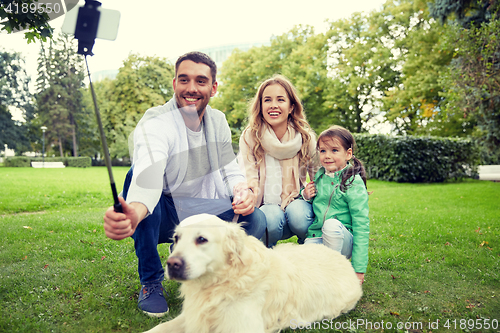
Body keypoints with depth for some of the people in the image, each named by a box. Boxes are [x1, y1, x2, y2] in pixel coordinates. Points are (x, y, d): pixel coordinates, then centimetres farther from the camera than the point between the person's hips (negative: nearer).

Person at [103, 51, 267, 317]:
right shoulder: (154, 124, -21)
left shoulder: (218, 121, -1)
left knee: (255, 220, -20)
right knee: (135, 173, -34)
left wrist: (243, 190, -21)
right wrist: (134, 213, -63)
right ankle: (150, 281, -15)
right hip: (161, 218, -4)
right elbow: (149, 178, -40)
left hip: (203, 214, 4)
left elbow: (230, 171, 3)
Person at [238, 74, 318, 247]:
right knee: (272, 217, -33)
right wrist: (248, 190, -33)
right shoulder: (249, 137, -7)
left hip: (296, 202, 1)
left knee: (297, 213, -32)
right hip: (265, 206, -1)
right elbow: (249, 178, -8)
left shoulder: (305, 138, -4)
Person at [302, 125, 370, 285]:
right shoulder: (320, 176, 5)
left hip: (344, 240, -3)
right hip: (316, 237, 3)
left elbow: (361, 226, -13)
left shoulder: (354, 183, -11)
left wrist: (359, 268, -16)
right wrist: (305, 196, -2)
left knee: (332, 224, -36)